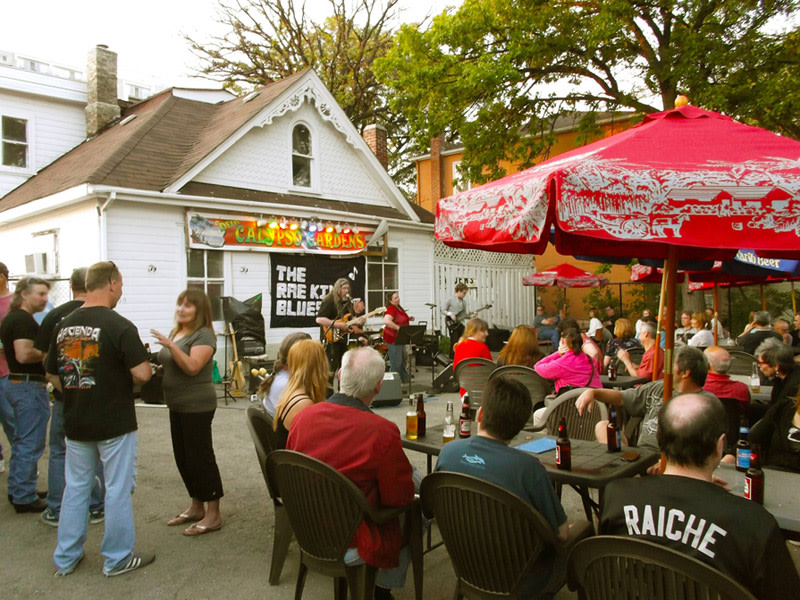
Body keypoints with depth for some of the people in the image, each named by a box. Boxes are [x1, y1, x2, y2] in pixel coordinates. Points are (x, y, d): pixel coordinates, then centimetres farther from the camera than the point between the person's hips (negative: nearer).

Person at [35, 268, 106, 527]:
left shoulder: (54, 315, -5)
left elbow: (45, 358, 0)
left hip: (64, 395, 1)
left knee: (59, 452, 14)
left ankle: (56, 511, 21)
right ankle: (95, 508, 19)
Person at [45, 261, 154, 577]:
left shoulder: (64, 325, 3)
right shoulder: (119, 326, -17)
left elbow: (52, 374, 11)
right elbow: (142, 374, -21)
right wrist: (127, 374, 1)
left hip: (75, 424, 6)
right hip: (114, 424, -6)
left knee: (75, 487, 18)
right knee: (117, 490, 6)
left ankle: (65, 558, 29)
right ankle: (117, 559, 18)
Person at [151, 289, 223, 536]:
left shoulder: (203, 335, -13)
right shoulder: (176, 332, 14)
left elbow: (192, 367, -25)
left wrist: (170, 345, -31)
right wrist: (153, 360, 5)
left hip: (197, 405, -9)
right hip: (178, 405, 9)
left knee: (201, 457, -4)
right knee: (183, 457, 14)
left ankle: (213, 514, 6)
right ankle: (196, 506, 28)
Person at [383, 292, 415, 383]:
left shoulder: (399, 308, 10)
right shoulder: (391, 309, -20)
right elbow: (386, 321, -37)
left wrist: (409, 319, 7)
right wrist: (398, 327, -32)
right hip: (393, 337, -10)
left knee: (402, 359, 21)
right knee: (396, 361, -4)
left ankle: (404, 378, 34)